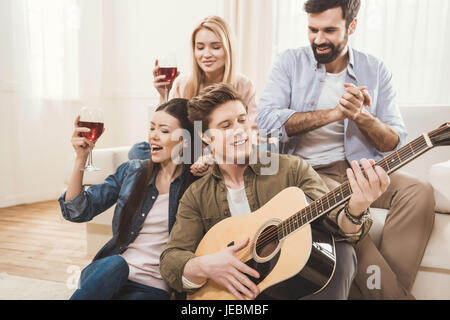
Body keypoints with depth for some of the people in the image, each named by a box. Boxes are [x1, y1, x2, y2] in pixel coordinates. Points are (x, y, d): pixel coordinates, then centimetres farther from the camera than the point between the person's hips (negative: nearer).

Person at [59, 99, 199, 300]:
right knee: (114, 265, -30)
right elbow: (77, 212, 3)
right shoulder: (131, 171, 6)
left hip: (155, 286, -2)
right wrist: (81, 157, -10)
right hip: (110, 271, 3)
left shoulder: (197, 183, -4)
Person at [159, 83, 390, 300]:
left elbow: (329, 219, -10)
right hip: (239, 292, -1)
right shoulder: (196, 196, 4)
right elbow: (171, 259, -1)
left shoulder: (292, 169, 1)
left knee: (341, 253, -27)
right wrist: (203, 267, -23)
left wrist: (354, 212, -33)